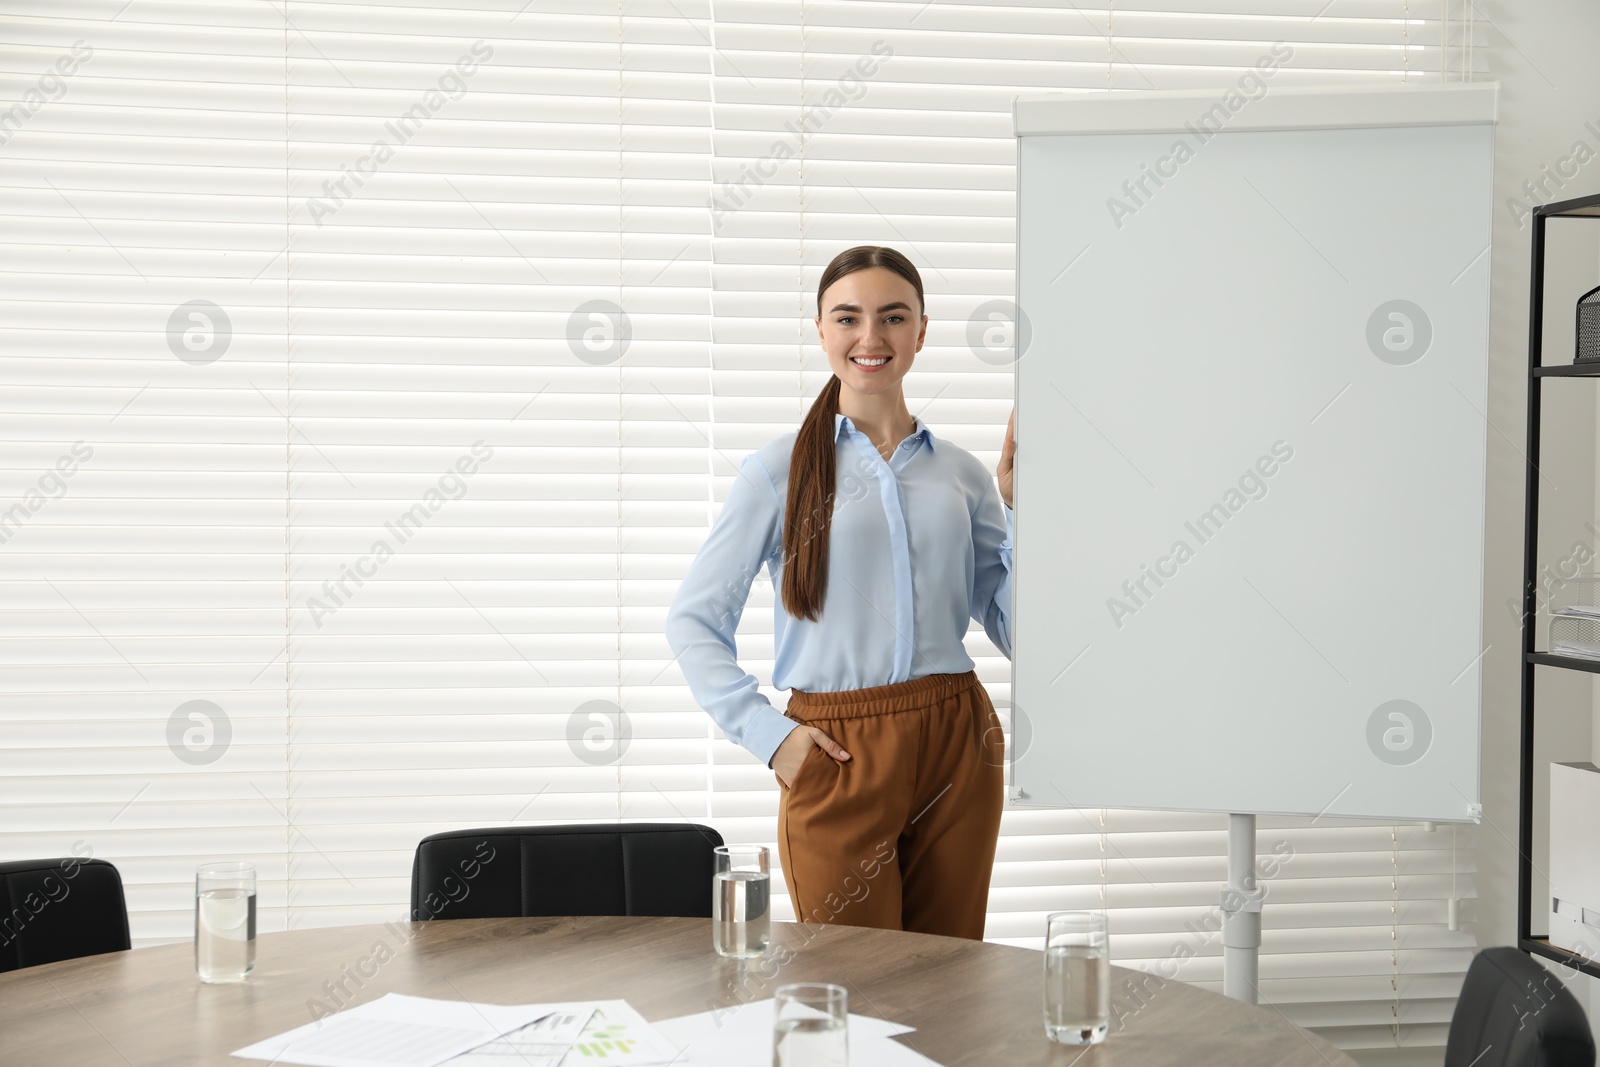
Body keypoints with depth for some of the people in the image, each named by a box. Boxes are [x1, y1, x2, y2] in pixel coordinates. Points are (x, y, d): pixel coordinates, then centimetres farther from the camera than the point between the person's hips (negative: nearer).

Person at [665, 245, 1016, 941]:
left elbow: (1015, 631, 10)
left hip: (957, 747, 3)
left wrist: (1022, 508, 1)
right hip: (840, 753, -3)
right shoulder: (781, 468, 1)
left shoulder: (961, 473, 10)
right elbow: (693, 621, 2)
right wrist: (766, 733, -7)